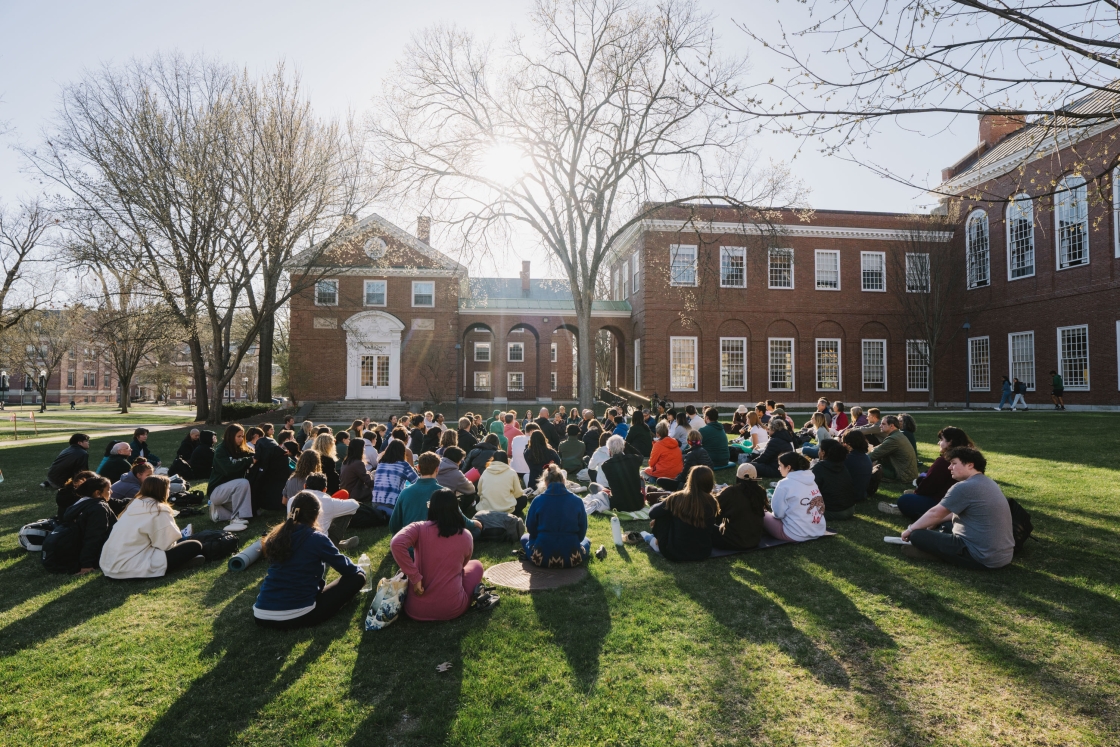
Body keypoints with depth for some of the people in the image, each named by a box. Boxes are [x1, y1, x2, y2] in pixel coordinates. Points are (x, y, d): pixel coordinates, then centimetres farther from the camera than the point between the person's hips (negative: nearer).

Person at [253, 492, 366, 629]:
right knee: (357, 578, 3)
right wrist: (360, 571, 25)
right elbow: (344, 566, 2)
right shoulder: (317, 538, -10)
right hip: (297, 617, -7)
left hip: (261, 616, 7)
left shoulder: (277, 535, 7)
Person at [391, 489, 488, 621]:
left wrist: (415, 578, -20)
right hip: (452, 609, 0)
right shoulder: (466, 536, -3)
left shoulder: (419, 528, -10)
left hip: (417, 610, 1)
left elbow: (396, 544, -29)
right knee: (476, 565, 28)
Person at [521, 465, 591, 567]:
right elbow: (582, 533, 6)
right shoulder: (577, 501, -3)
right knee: (586, 541, 34)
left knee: (525, 538, 30)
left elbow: (531, 529, 6)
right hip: (572, 559, 1)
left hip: (542, 558, -1)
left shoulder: (538, 500, -5)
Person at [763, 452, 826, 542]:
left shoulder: (785, 483, -14)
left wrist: (771, 513, 10)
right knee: (771, 514, 26)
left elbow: (778, 513, -12)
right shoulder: (811, 480, 6)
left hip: (796, 535, -8)